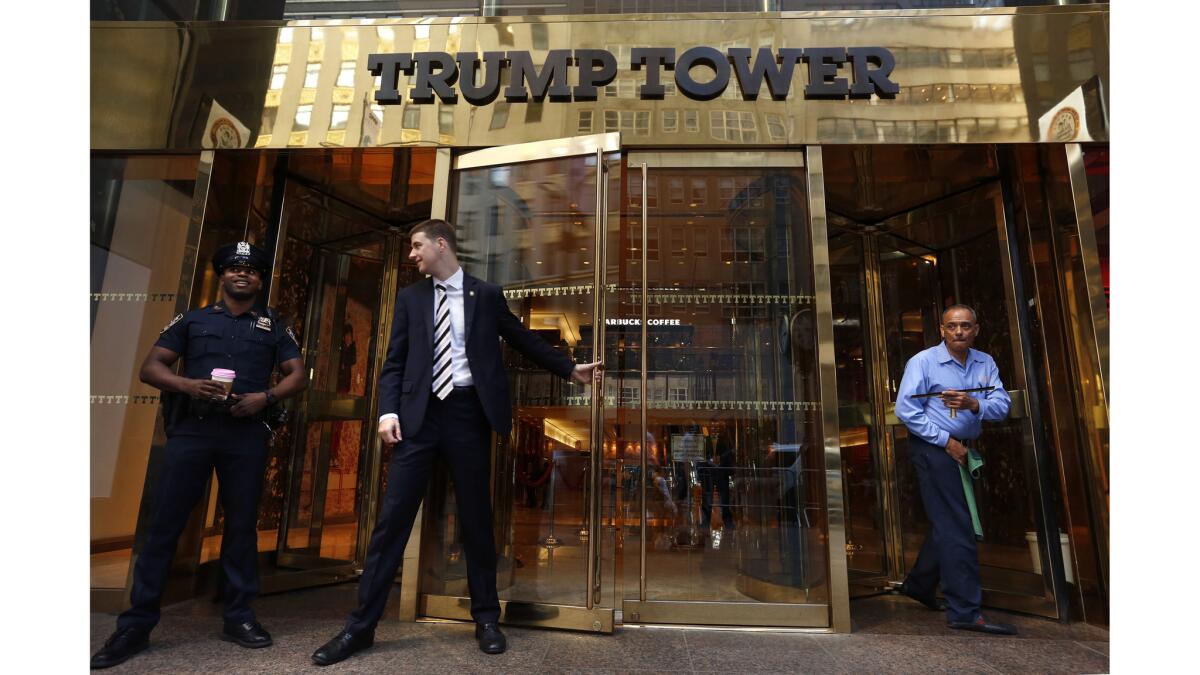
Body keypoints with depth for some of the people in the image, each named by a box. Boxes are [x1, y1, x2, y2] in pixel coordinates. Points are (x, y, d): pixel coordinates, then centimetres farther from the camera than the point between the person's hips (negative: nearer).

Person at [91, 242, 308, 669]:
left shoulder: (274, 328, 13)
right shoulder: (192, 321, 14)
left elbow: (298, 376, 8)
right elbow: (150, 367, 9)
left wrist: (266, 397, -11)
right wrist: (186, 384, -12)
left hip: (247, 434, 0)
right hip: (191, 429, 0)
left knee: (242, 524, 4)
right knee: (165, 522, 0)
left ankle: (238, 617, 14)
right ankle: (136, 625, 12)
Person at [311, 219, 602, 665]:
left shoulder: (486, 294, 8)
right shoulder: (410, 298, 13)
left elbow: (525, 341, 13)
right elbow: (394, 361, 9)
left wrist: (570, 369, 11)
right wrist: (389, 410, -5)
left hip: (468, 412, -1)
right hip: (420, 413, 2)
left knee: (476, 518, 6)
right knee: (393, 517, 1)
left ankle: (486, 618, 21)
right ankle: (361, 625, 15)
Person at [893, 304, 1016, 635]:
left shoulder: (985, 364, 8)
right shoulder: (923, 362, -9)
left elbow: (1002, 405, 0)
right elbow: (905, 409, -15)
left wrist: (974, 404, -21)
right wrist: (946, 441, -16)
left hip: (962, 451, 7)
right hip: (933, 448, -7)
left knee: (948, 523, 17)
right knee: (956, 529, -7)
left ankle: (918, 584, 34)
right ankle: (965, 611, 0)